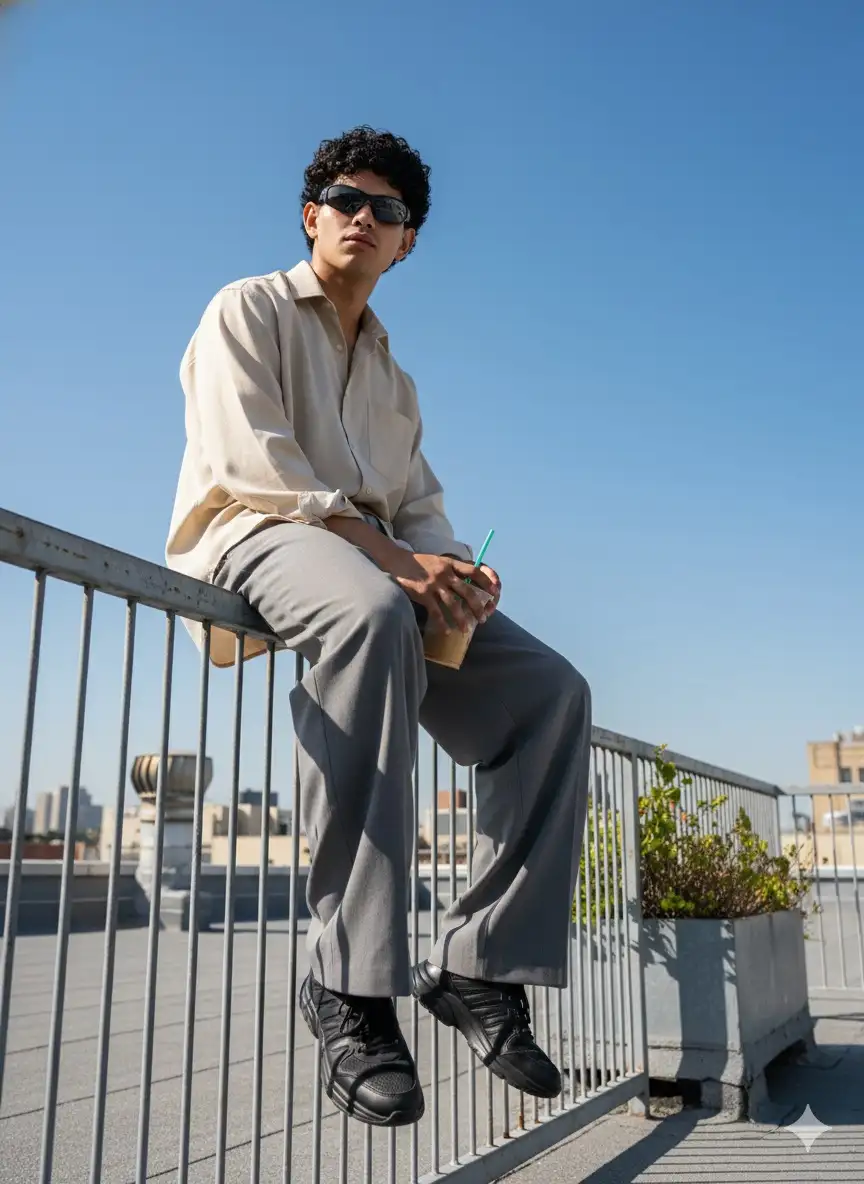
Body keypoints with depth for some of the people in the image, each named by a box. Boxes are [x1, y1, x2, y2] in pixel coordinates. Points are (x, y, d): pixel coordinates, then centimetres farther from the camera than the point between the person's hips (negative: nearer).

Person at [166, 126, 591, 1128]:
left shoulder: (392, 377, 31)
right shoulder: (249, 310, 12)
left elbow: (419, 506, 20)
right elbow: (254, 463, -7)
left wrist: (453, 569, -6)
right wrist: (391, 555, -17)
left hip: (388, 575, 7)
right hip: (255, 537, -6)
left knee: (550, 691, -14)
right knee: (373, 612, -41)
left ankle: (478, 962, -14)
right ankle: (350, 981, -39)